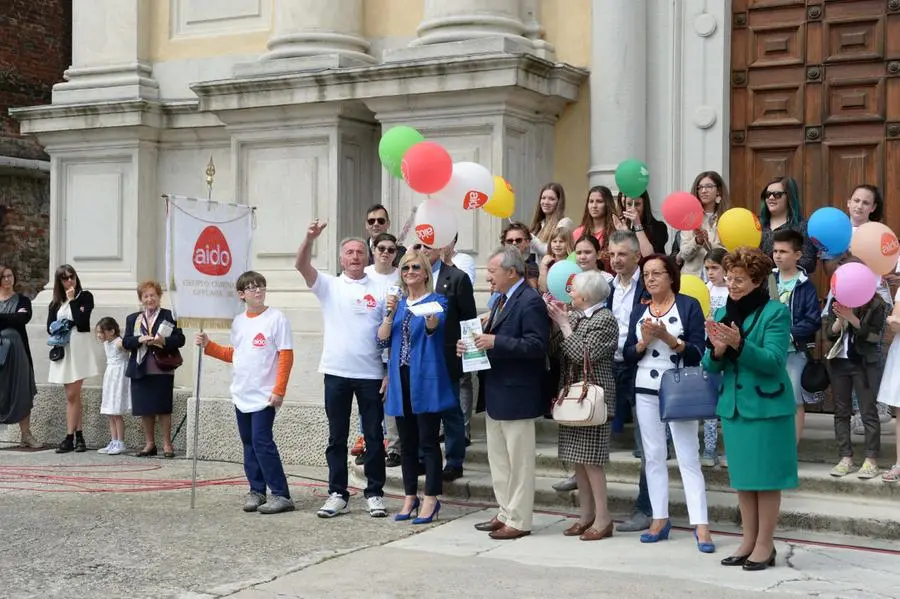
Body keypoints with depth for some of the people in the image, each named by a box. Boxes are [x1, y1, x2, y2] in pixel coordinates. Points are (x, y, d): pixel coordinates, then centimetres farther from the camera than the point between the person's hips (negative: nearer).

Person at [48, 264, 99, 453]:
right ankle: (78, 436, 9)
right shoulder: (55, 303, 14)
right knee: (72, 395, 5)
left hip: (79, 347, -4)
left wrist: (72, 300, -10)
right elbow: (50, 327, 8)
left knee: (72, 395, -7)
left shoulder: (85, 296, 1)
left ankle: (70, 438, -6)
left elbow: (81, 321, -12)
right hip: (62, 349, 5)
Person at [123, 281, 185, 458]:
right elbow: (126, 342, 3)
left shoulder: (170, 316, 3)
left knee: (163, 408, 0)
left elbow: (180, 340, -3)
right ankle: (149, 444, 16)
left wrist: (163, 340, -21)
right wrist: (140, 340, -15)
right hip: (140, 370, 3)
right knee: (144, 409, 6)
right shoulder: (133, 319, 13)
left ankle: (167, 444, 7)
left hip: (162, 369, -3)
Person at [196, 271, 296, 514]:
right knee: (249, 445, 10)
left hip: (264, 396, -6)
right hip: (241, 395, 6)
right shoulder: (238, 322, 11)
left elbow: (286, 357, -10)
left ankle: (281, 495, -6)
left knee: (262, 443, -11)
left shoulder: (276, 318, -8)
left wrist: (279, 391, -16)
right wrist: (208, 346, 9)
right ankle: (256, 491, 19)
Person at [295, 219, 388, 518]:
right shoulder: (329, 286, 5)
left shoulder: (380, 291, 3)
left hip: (371, 375, -1)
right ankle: (337, 494, 16)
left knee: (374, 436, 5)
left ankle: (374, 493, 15)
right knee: (337, 437, 8)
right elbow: (301, 265, -10)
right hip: (336, 373, 1)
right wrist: (310, 238, -27)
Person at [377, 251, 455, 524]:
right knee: (407, 442, 11)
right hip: (400, 379, 5)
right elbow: (382, 340, 5)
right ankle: (410, 497, 19)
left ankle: (431, 499, 2)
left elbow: (436, 331, -21)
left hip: (426, 379, -5)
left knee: (428, 441, -3)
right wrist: (390, 314, -10)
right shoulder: (398, 303, 14)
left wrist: (432, 323, -44)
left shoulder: (437, 301, -2)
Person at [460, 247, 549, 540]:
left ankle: (519, 521, 6)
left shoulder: (530, 301, -15)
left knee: (518, 461, -1)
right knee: (498, 459, 16)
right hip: (495, 393, 10)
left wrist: (495, 342, -26)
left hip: (515, 394, -10)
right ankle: (505, 513, 26)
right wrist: (472, 344, 3)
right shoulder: (501, 300, 16)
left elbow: (536, 345, -23)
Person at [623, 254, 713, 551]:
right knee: (653, 456, 8)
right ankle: (660, 519, 15)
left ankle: (700, 526, -6)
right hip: (646, 392, 5)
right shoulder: (639, 312, 11)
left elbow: (696, 352, -10)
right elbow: (628, 355, 6)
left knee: (688, 457, -6)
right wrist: (643, 342, -12)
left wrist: (668, 338, -23)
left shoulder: (689, 305, -4)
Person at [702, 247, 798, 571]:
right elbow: (710, 366, 7)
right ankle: (748, 541, 22)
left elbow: (774, 361, -18)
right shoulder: (722, 314, 8)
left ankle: (765, 545, 10)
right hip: (733, 405, 6)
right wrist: (717, 351, -15)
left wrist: (739, 344, -30)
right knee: (742, 477, 12)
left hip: (766, 406, -6)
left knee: (765, 477, 1)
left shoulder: (776, 312, -10)